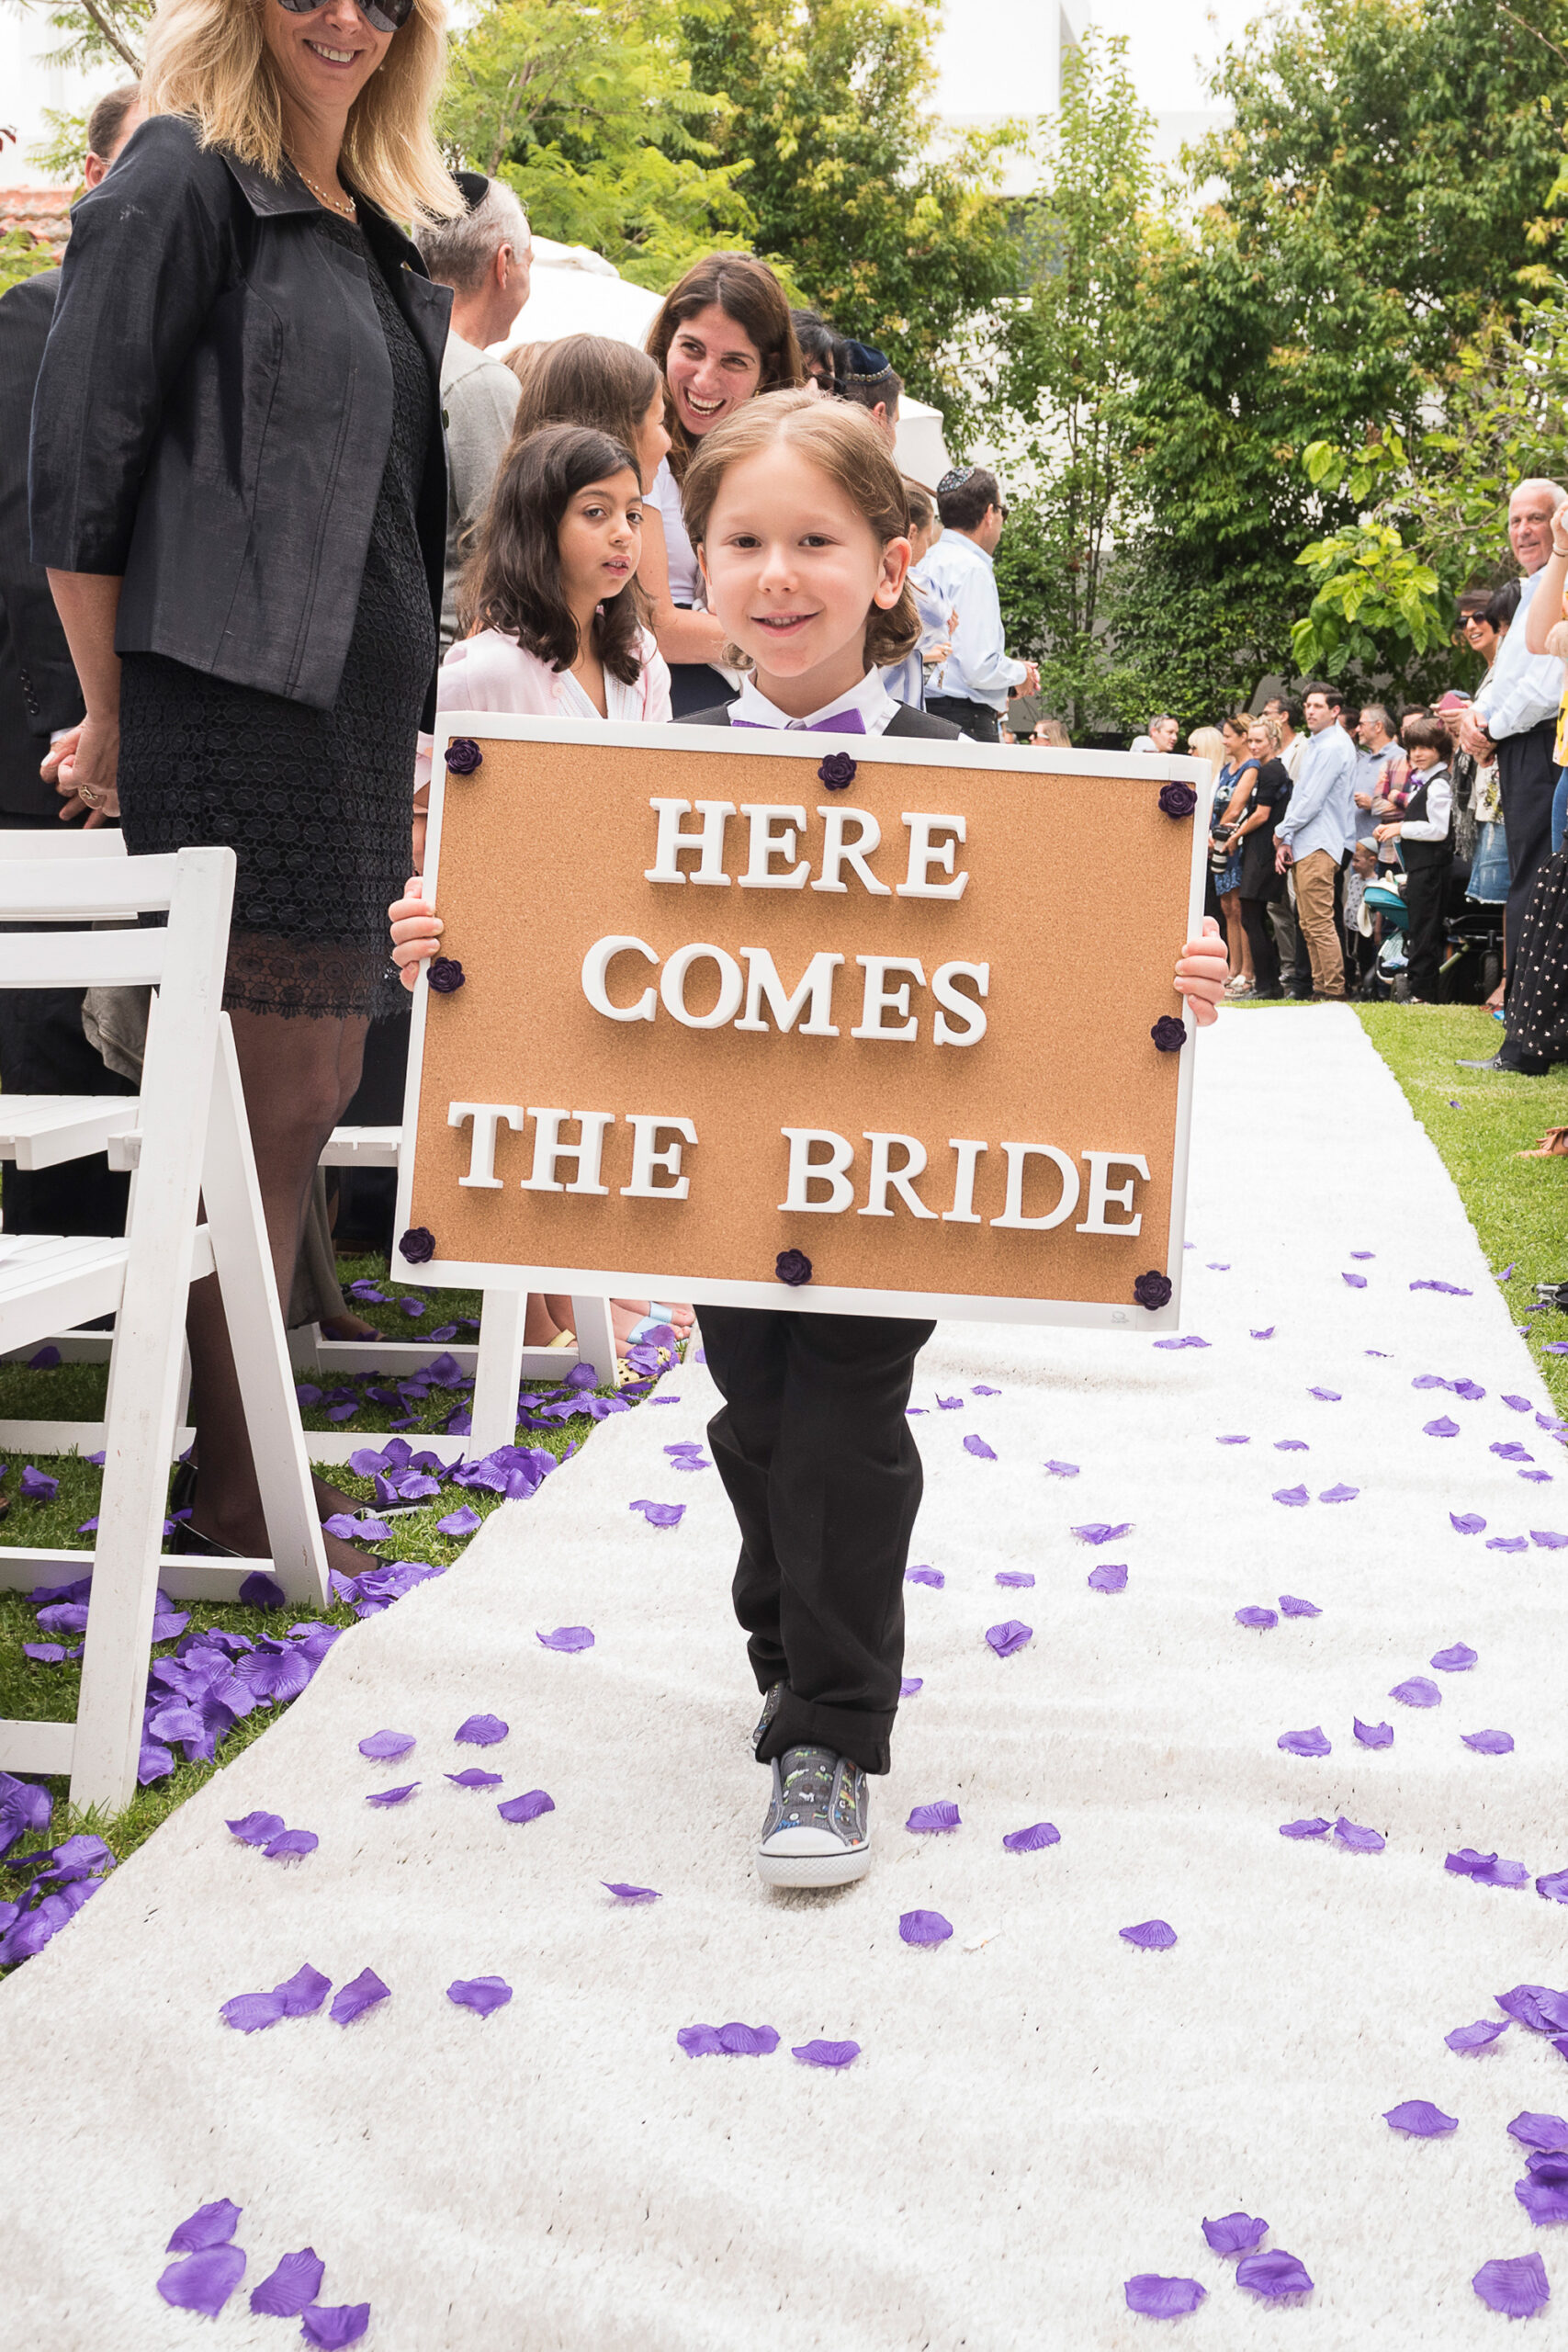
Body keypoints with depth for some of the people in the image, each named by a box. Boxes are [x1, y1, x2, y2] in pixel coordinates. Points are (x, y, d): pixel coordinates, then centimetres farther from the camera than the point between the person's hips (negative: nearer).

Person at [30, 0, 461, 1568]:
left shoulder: (381, 229, 21)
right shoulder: (183, 180, -4)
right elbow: (80, 469, -8)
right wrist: (114, 721, -6)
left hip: (357, 718, 8)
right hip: (232, 709, -8)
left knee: (311, 1088, 11)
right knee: (265, 1097, -7)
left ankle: (252, 1448, 22)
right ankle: (234, 1486, 4)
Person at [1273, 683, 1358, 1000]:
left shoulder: (1333, 747, -12)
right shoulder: (1316, 745, 20)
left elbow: (1312, 801, -16)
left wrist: (1281, 832, -4)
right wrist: (1286, 842, 10)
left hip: (1318, 848, -10)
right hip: (1305, 845, 10)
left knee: (1320, 923, -11)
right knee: (1308, 924, 11)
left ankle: (1334, 992, -10)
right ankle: (1320, 986, 14)